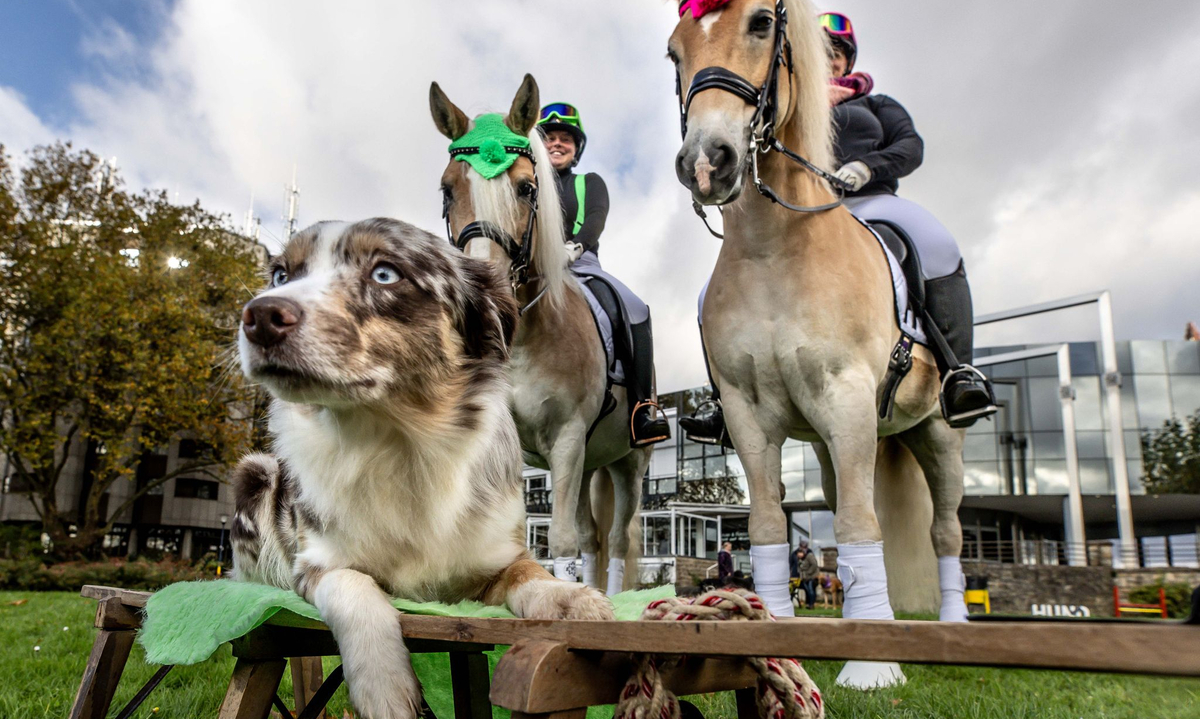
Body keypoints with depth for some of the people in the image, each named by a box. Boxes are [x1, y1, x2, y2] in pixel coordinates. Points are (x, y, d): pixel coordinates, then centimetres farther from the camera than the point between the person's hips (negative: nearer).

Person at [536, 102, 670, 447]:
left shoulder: (590, 183, 22)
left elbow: (596, 218, 1)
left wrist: (575, 245, -21)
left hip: (582, 263, 1)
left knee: (636, 310, -25)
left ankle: (643, 408, -26)